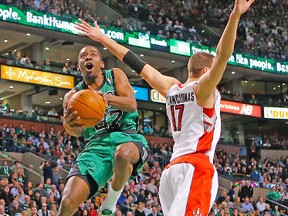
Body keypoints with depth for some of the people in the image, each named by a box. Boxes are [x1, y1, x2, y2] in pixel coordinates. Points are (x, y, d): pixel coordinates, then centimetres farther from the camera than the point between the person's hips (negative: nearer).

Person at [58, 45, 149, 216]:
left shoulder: (115, 76, 12)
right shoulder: (74, 95, 14)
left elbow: (132, 105, -3)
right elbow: (78, 131, 0)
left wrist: (106, 98, -23)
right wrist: (69, 125, -26)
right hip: (97, 145, 2)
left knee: (123, 154, -42)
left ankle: (113, 199, -13)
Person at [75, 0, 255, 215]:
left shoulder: (171, 89, 18)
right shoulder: (203, 88, 0)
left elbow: (138, 65, 21)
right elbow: (222, 56, -15)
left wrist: (103, 38, 25)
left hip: (174, 168, 8)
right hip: (196, 166, -8)